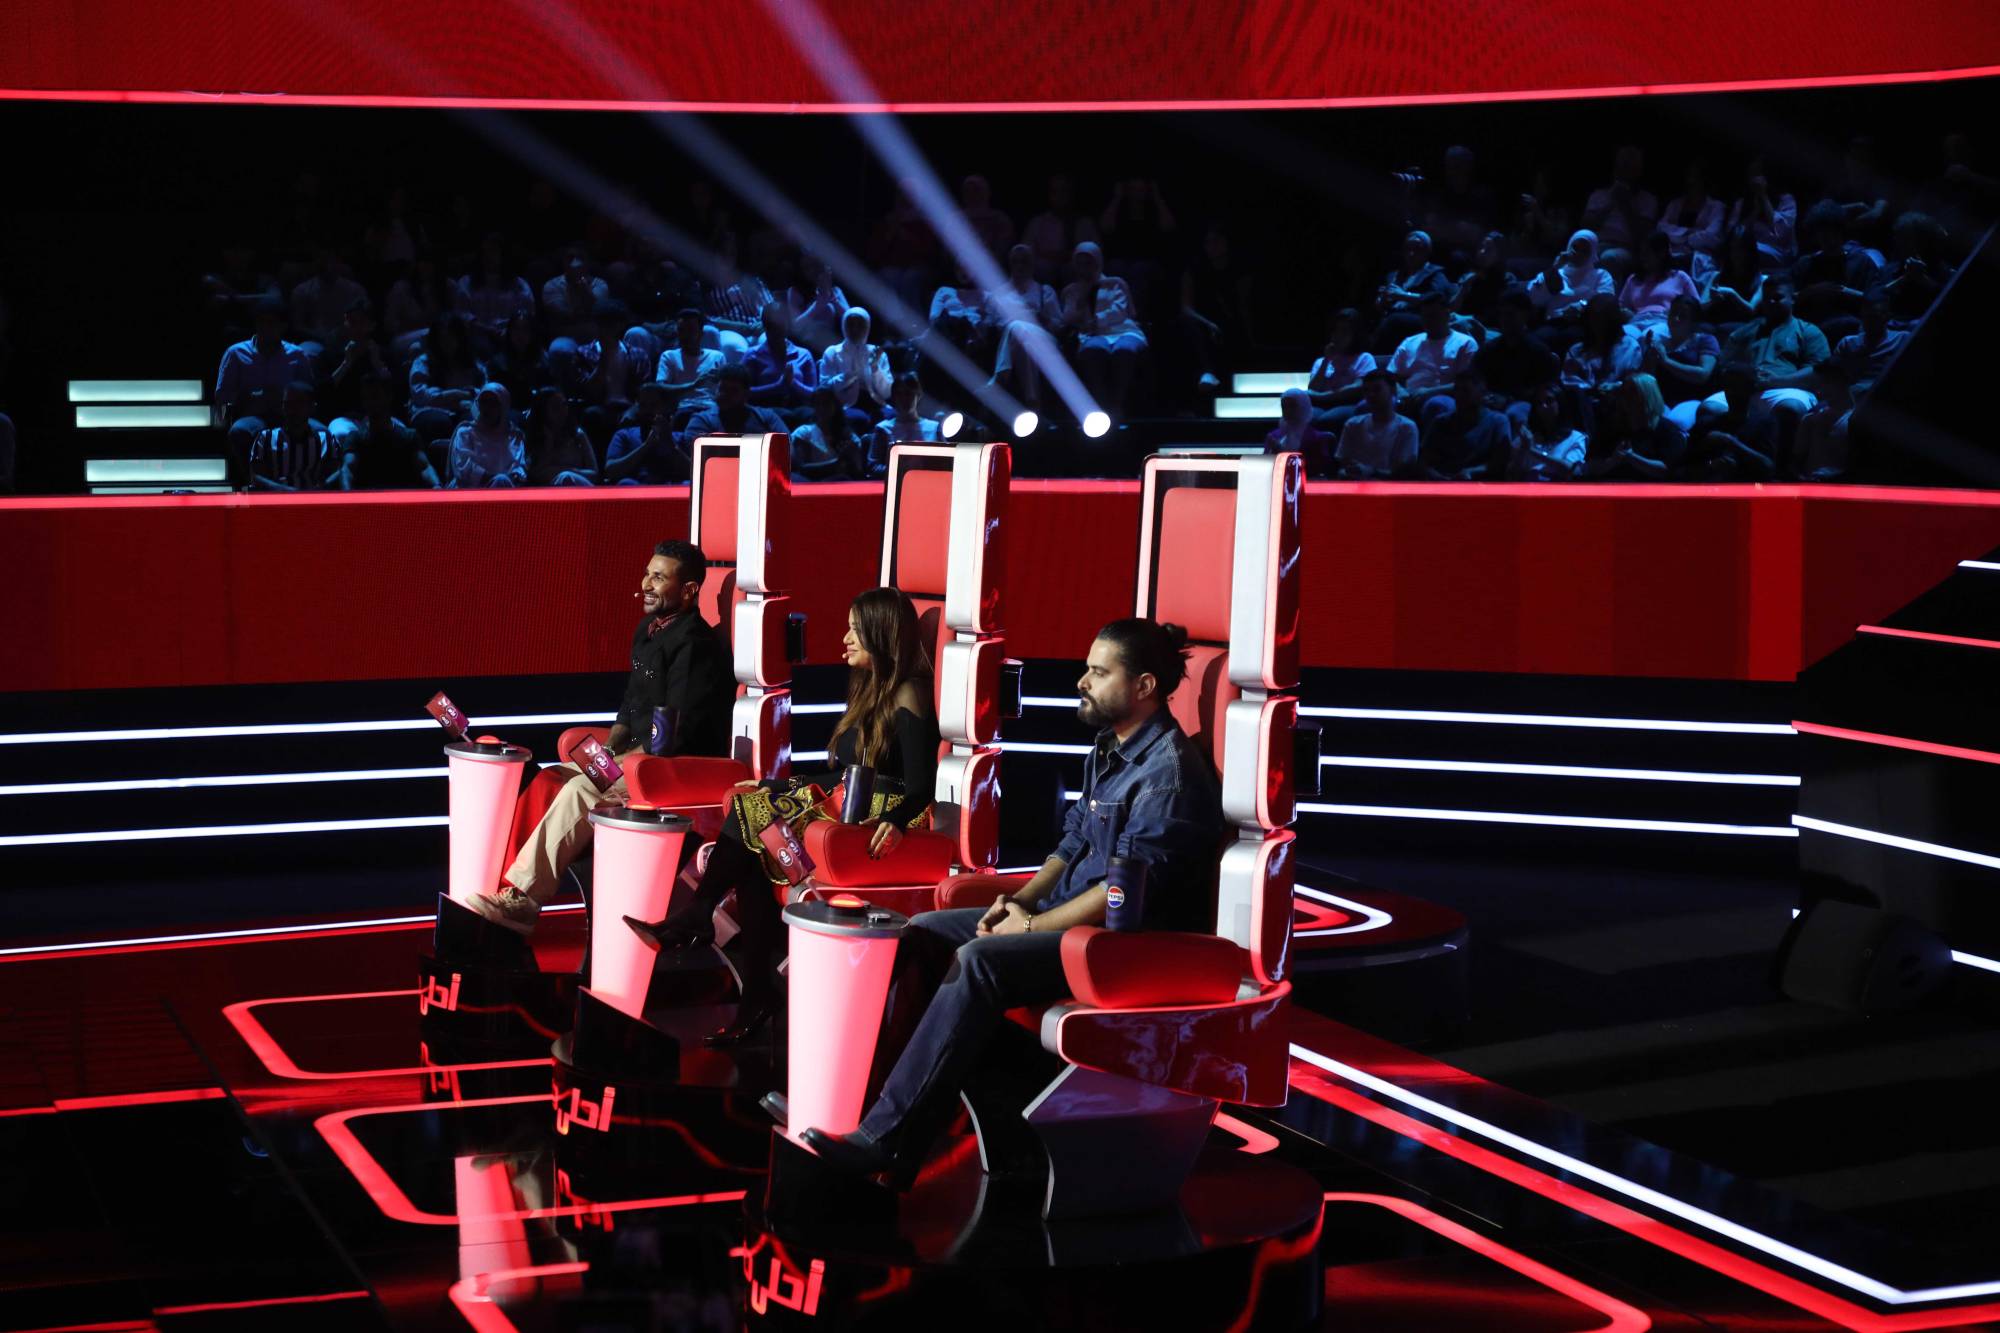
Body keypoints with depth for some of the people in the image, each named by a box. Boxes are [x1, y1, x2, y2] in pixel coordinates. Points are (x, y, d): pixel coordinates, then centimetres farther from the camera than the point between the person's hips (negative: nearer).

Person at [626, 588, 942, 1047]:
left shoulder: (907, 696, -8)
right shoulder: (871, 690, 20)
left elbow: (920, 787, -17)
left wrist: (897, 821, -37)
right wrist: (768, 786, 20)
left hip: (880, 816, -9)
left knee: (753, 817, -19)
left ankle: (692, 920, -7)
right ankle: (756, 997, -22)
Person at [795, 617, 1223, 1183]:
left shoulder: (1170, 770, -16)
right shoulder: (1108, 752, 15)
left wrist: (1032, 927, -16)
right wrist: (1019, 899, 3)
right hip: (1065, 914, 10)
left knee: (978, 963, -29)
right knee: (925, 933, 0)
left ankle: (885, 1141, -30)